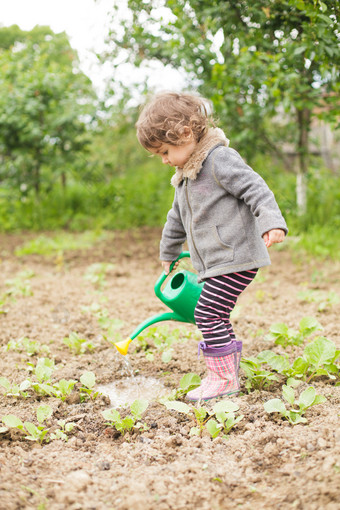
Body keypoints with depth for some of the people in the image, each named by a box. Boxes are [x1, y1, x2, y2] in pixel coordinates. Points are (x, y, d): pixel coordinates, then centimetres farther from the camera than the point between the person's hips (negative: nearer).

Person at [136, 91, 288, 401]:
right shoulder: (185, 174, 20)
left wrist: (272, 222, -32)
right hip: (215, 262, 10)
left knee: (209, 313, -13)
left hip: (236, 257, -10)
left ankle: (224, 378, -5)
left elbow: (255, 188, -18)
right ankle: (229, 373, 21)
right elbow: (177, 218, 33)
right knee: (215, 318, 11)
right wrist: (168, 253, 43)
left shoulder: (220, 159, -10)